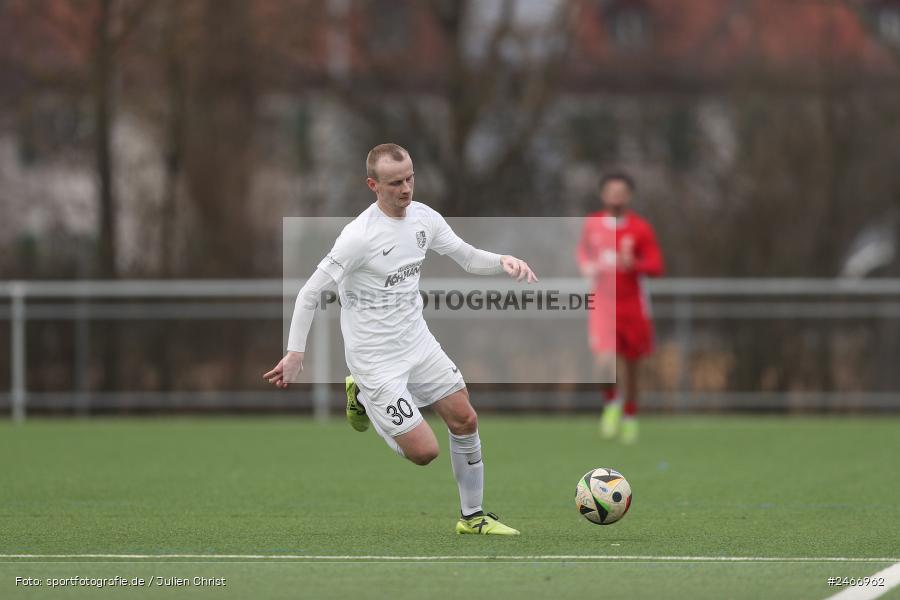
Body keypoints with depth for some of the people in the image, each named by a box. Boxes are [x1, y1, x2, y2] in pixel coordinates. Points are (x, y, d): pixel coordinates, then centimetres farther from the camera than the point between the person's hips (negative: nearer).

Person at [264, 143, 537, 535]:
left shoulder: (424, 217, -2)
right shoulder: (359, 236, -24)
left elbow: (468, 258, 10)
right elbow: (310, 293, -18)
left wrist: (504, 262, -12)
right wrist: (295, 354, -21)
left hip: (418, 341, 7)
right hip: (375, 358, -7)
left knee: (465, 419, 6)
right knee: (424, 451, -6)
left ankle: (472, 516, 23)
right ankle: (363, 397, 20)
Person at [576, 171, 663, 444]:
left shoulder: (641, 229, -6)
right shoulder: (592, 224, 1)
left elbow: (656, 267, -7)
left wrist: (634, 264, -27)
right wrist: (589, 268, 1)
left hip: (632, 304, 0)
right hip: (602, 302, 0)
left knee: (631, 364, 11)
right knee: (605, 361, -20)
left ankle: (630, 415, 33)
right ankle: (611, 402, 10)